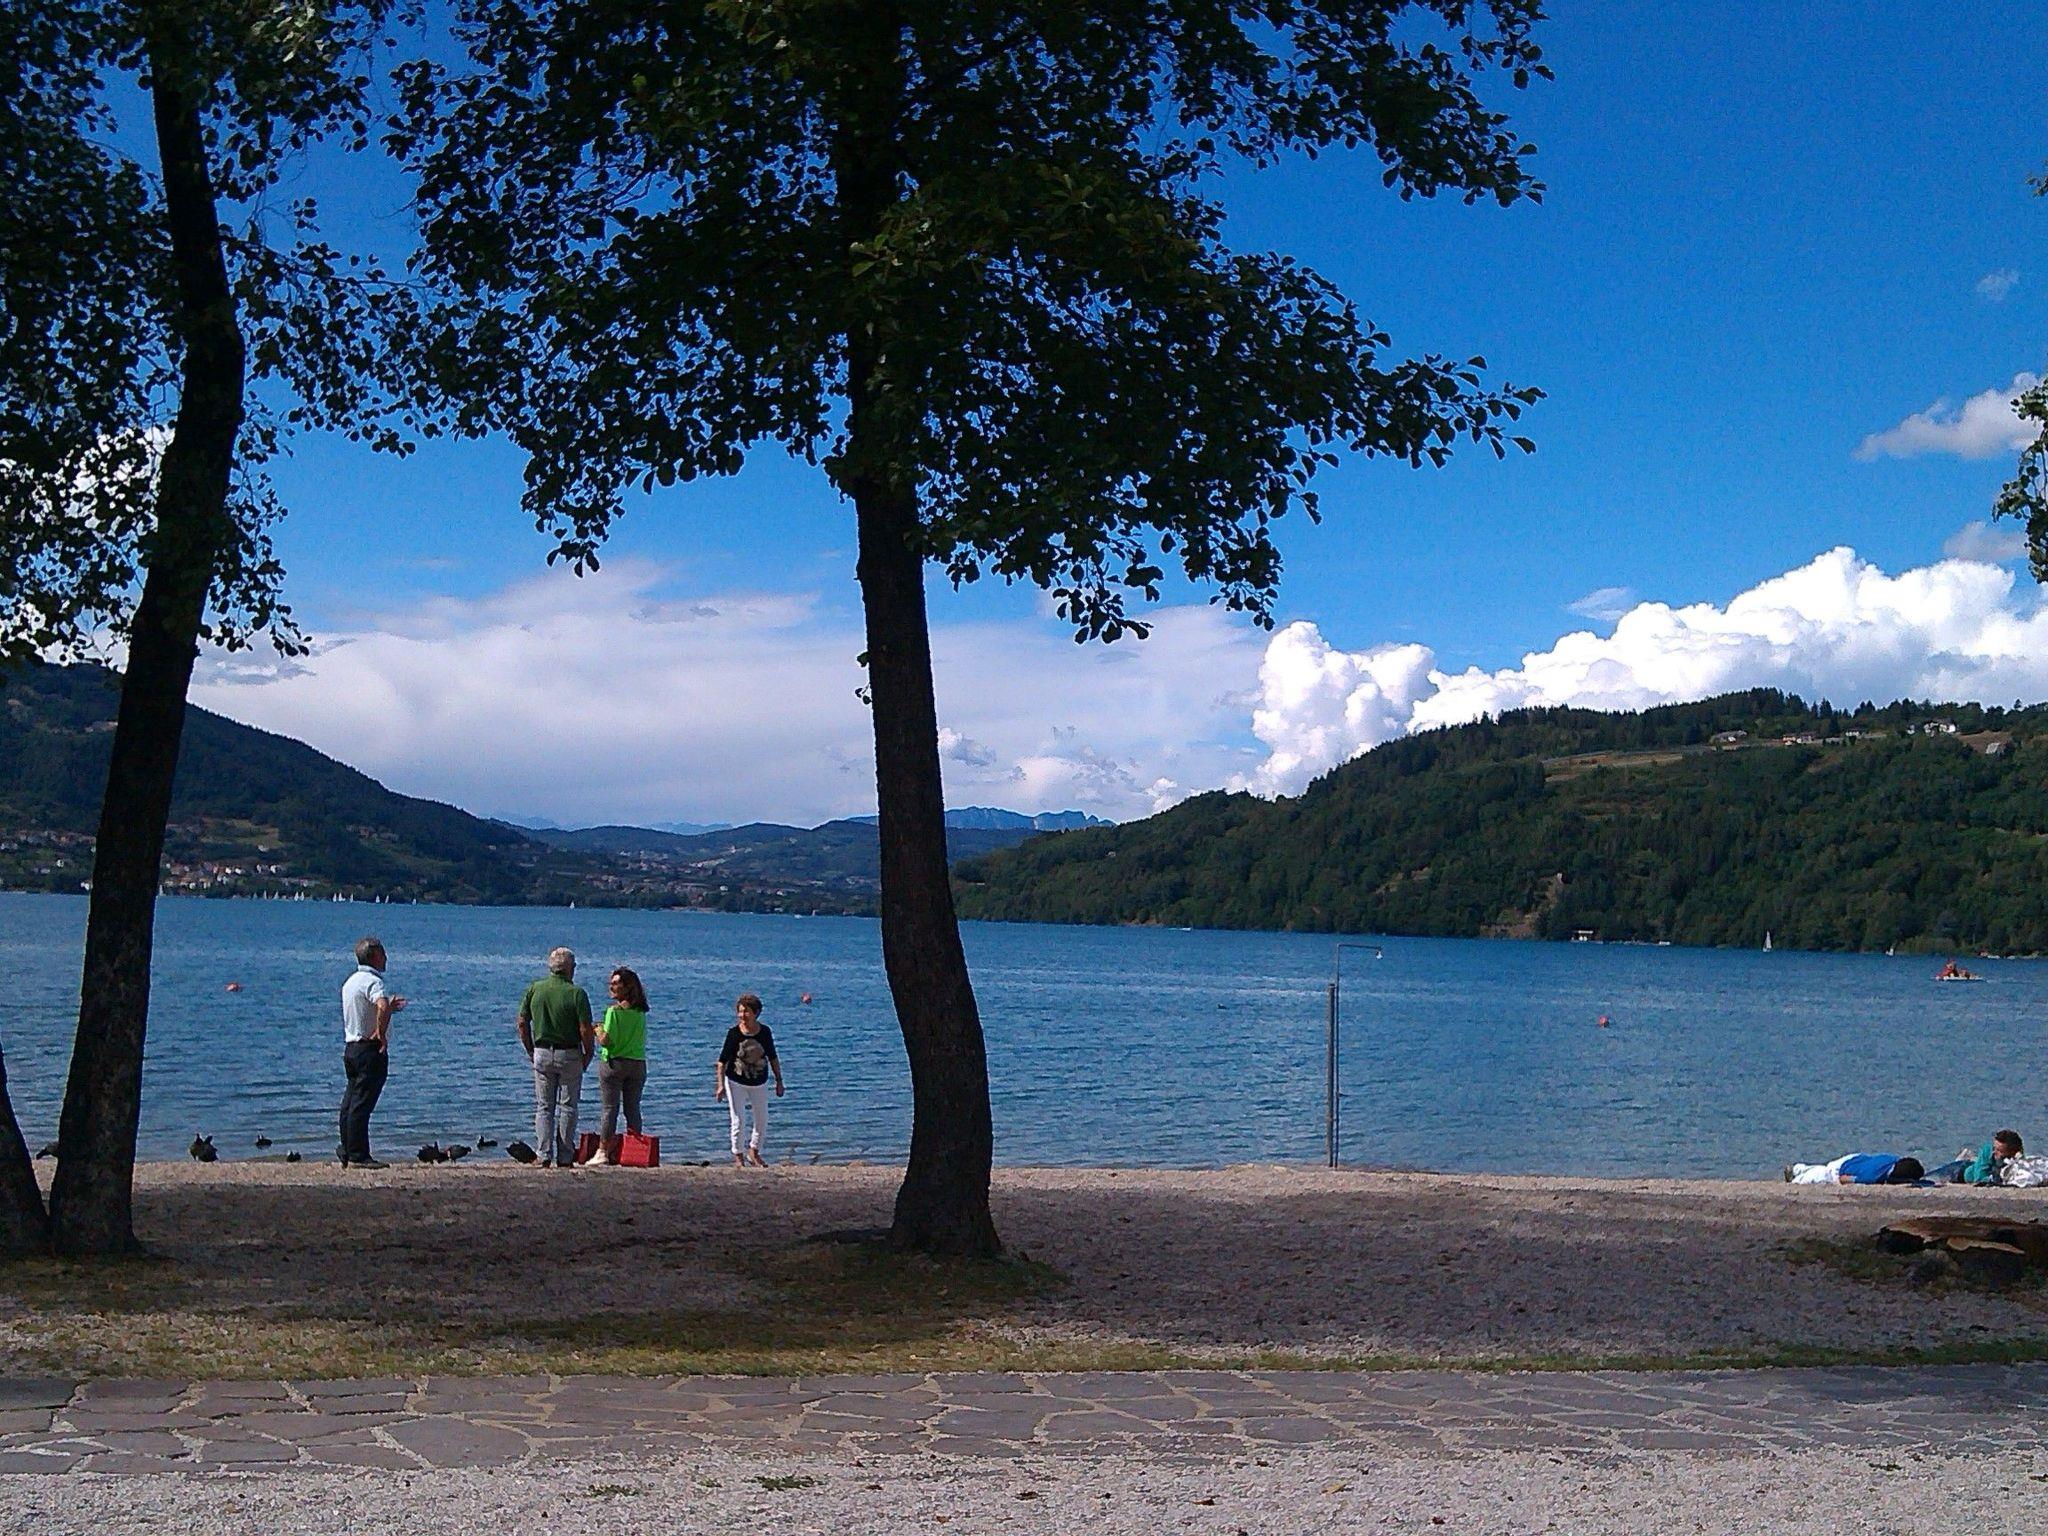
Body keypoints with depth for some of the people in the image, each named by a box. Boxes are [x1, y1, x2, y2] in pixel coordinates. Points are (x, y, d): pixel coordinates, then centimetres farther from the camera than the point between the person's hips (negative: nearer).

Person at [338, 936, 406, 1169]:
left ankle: (347, 1151, 18)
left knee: (351, 1101, 13)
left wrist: (389, 1007, 28)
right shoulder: (373, 982, -15)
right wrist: (381, 1034, -25)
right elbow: (382, 1007, -36)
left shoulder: (351, 981, 15)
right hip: (370, 1050, -9)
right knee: (362, 1103, -8)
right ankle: (358, 1156, -7)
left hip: (350, 1047, 9)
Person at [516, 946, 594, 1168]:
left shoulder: (534, 989, 1)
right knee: (568, 1107, 5)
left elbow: (522, 1023, 3)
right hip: (569, 1055, -3)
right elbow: (586, 1030, -14)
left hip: (542, 1054, 3)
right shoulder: (576, 993, -11)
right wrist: (588, 1054, 0)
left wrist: (531, 1051, 13)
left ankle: (544, 1156, 3)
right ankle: (565, 1158, 4)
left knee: (544, 1107, 9)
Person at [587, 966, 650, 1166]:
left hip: (614, 1063, -5)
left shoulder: (614, 1011, -13)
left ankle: (602, 1152, 1)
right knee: (633, 1109, 10)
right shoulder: (640, 1012, 5)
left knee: (610, 1109, -1)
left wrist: (599, 1030, 4)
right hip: (638, 1064, 5)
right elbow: (642, 1040, 9)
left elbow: (605, 1041, -17)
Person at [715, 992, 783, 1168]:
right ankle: (738, 1156, 15)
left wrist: (779, 1081, 4)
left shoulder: (765, 1032, -10)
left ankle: (754, 1151, 32)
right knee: (737, 1120, 0)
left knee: (762, 1119, 11)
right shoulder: (733, 1033, -16)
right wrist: (721, 1085, -17)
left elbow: (773, 1058, 2)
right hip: (736, 1082, -3)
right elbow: (722, 1061, -11)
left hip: (759, 1083, 3)